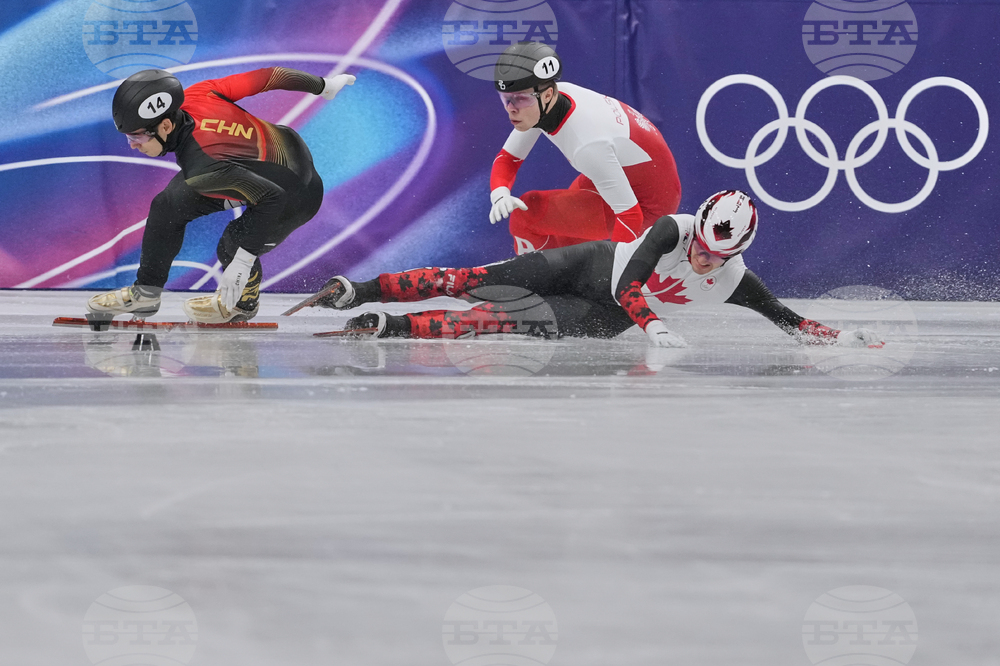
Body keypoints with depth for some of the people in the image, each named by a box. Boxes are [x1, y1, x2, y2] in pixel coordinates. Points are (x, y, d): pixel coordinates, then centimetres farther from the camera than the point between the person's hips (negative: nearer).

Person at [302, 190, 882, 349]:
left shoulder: (735, 283, -15)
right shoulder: (671, 230, -24)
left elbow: (787, 319, -9)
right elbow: (629, 284, -32)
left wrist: (838, 338, -21)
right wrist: (656, 328, -45)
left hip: (604, 319, 1)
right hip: (594, 264, -1)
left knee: (512, 320, -19)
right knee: (483, 281, -12)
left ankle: (395, 328, -18)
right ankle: (362, 290, -8)